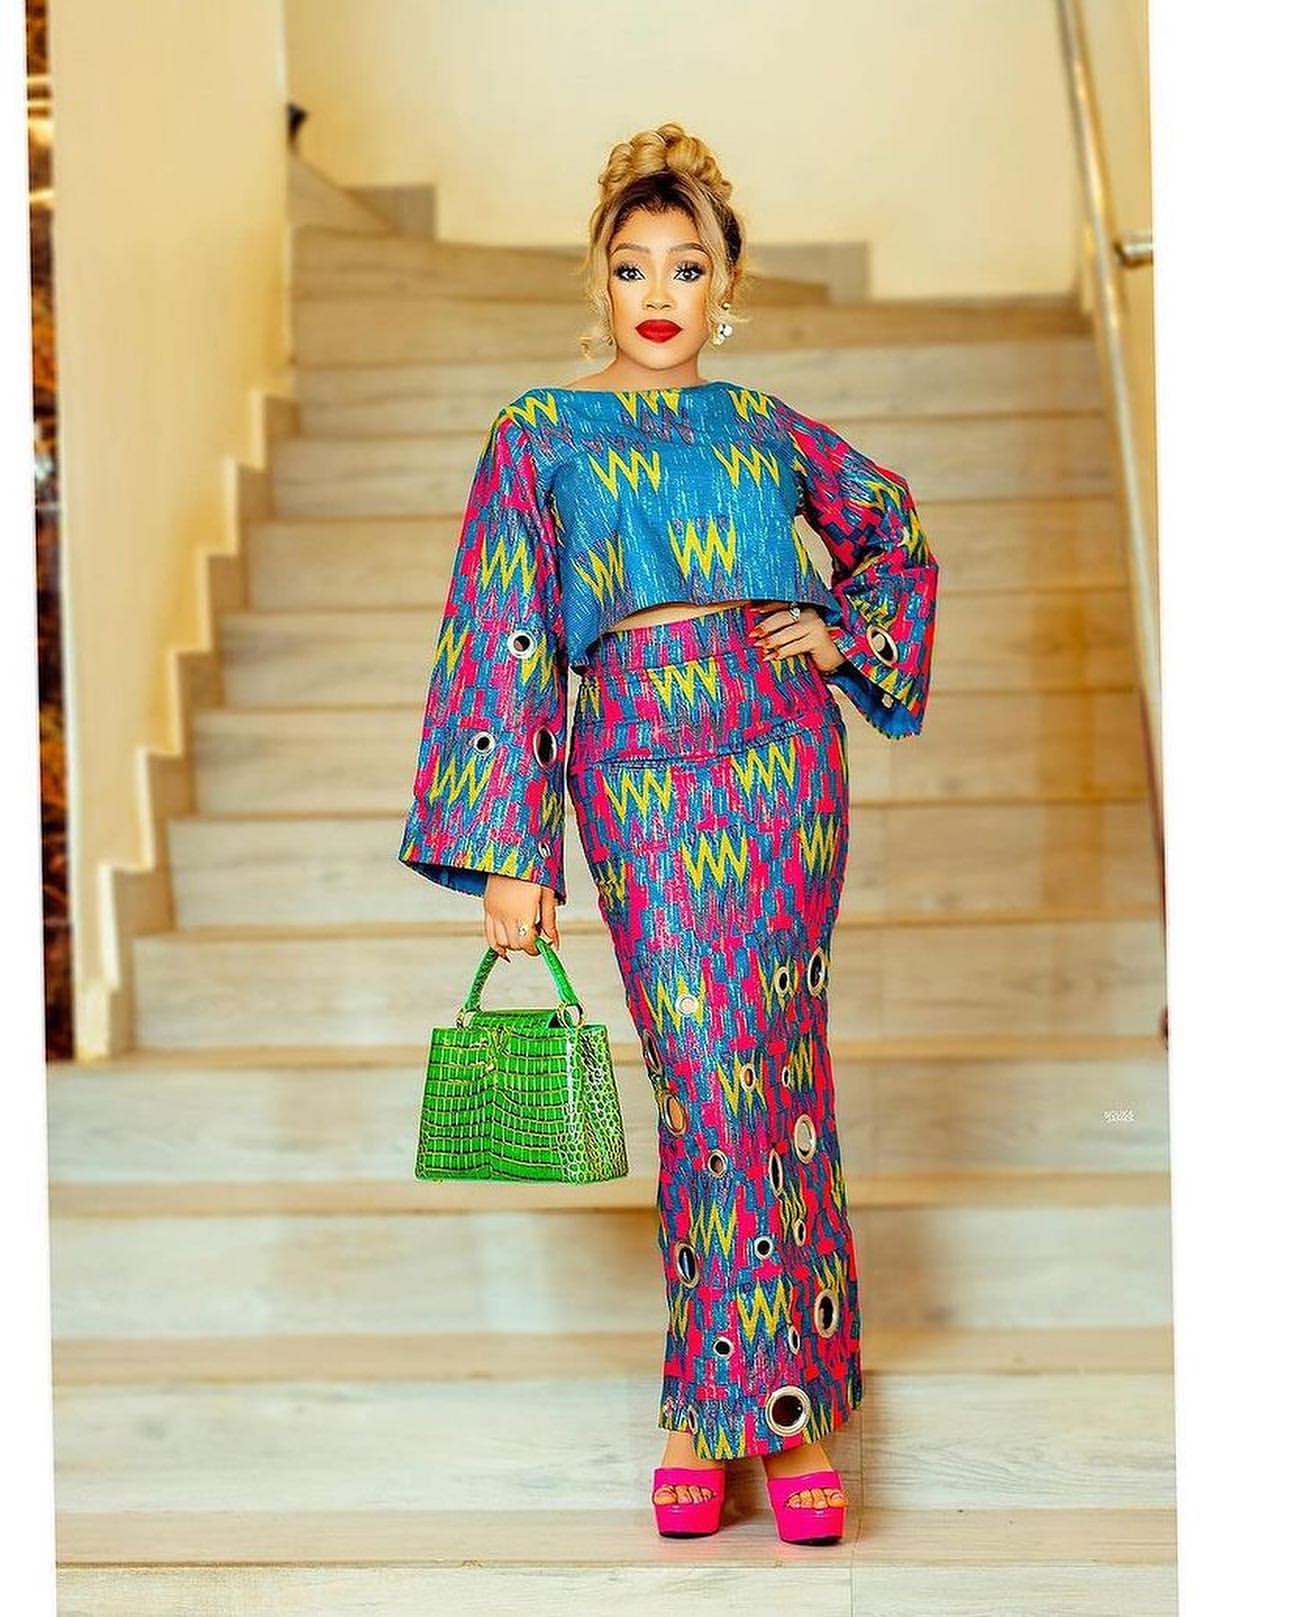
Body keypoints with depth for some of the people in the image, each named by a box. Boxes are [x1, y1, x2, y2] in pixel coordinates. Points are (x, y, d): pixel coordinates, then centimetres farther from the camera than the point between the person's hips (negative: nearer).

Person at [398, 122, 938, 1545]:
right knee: (717, 1081, -8)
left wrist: (841, 633, 11)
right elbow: (502, 643, 1)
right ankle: (781, 1408, 6)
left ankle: (720, 1407, 11)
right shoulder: (541, 434, 5)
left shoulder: (764, 426, 13)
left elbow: (893, 527, 30)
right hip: (640, 771, -2)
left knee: (770, 1068, 0)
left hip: (784, 751, 3)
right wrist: (510, 856, -5)